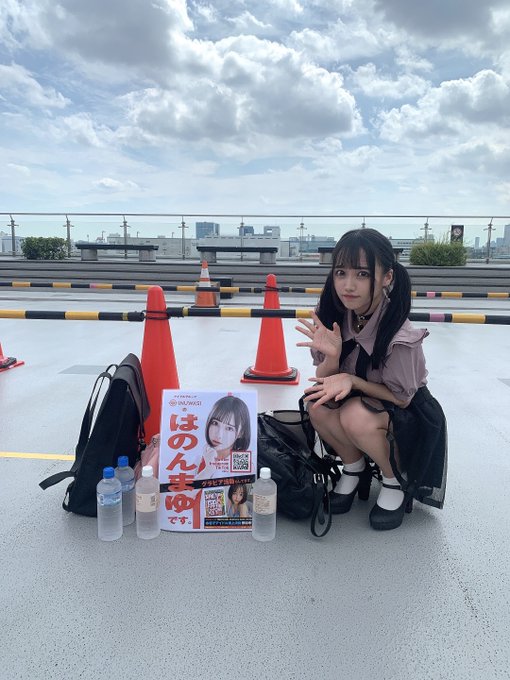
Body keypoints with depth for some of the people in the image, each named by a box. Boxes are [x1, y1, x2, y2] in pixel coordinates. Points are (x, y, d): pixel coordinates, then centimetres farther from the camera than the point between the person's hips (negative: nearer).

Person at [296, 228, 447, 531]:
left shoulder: (400, 335, -32)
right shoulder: (332, 315, -17)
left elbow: (402, 397, -17)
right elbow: (326, 380, -10)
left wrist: (352, 380, -29)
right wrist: (331, 356, -31)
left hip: (409, 415, -4)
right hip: (359, 401, 4)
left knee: (356, 416, -33)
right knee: (318, 404, -24)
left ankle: (397, 482, -1)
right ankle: (355, 468, 6)